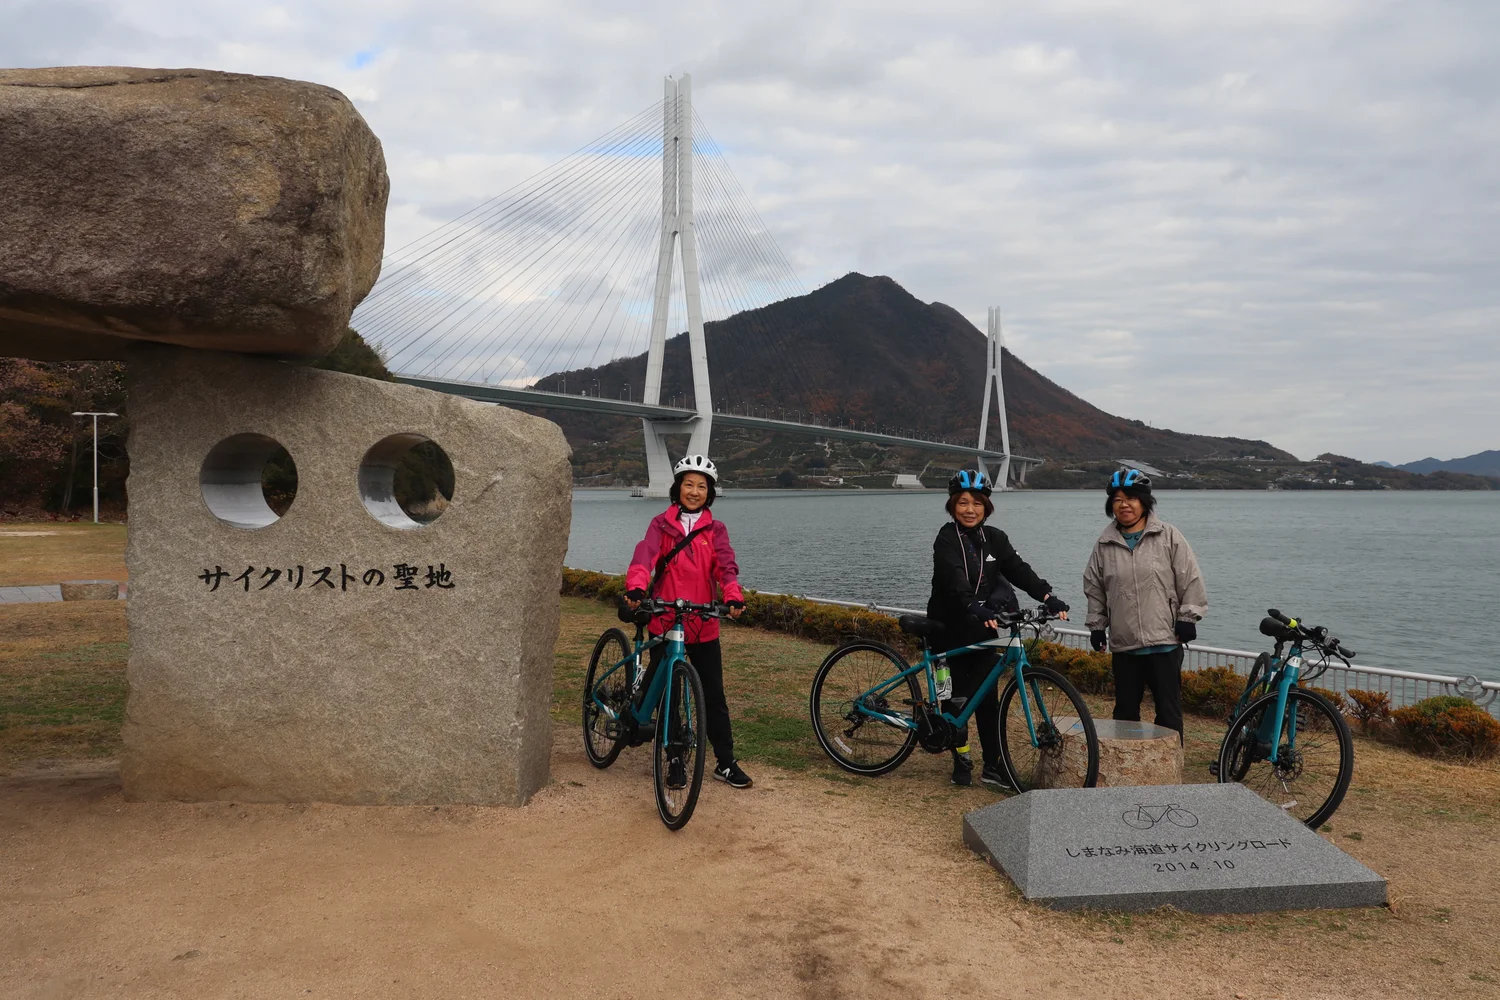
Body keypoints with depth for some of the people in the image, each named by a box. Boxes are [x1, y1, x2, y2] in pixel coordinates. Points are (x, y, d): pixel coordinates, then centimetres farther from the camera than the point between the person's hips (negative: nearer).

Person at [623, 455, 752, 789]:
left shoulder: (714, 530, 6)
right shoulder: (661, 525, 2)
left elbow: (725, 564, -10)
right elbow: (645, 555, -16)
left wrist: (734, 596, -30)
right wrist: (636, 587, -36)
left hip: (703, 626, 1)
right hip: (665, 624, -1)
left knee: (714, 696, 6)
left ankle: (726, 763, 17)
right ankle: (676, 762, 21)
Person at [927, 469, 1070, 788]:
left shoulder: (994, 538, 5)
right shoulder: (947, 539, -12)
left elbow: (1018, 569, -6)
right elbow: (955, 580, -28)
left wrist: (1047, 596, -22)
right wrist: (976, 609, -45)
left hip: (982, 630, 4)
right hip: (951, 630, -4)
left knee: (988, 699, 4)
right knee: (956, 699, 4)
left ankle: (993, 766, 11)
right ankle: (961, 762, 18)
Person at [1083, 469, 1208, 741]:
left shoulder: (1169, 537, -2)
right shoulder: (1105, 544, 7)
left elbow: (1190, 579, 0)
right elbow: (1094, 587, 16)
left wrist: (1187, 617, -3)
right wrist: (1096, 625, 14)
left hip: (1164, 641, -3)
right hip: (1124, 644, 3)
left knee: (1169, 711, 3)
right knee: (1125, 710, 11)